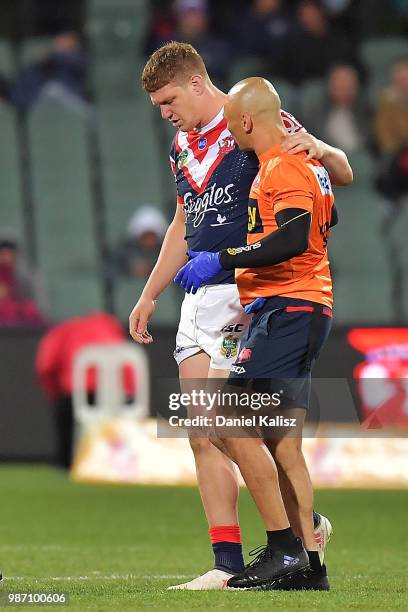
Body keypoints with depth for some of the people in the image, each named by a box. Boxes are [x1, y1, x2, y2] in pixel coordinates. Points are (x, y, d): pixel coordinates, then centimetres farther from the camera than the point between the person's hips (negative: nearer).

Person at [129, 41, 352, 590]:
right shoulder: (182, 146, 18)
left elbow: (343, 174, -7)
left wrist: (318, 148, -29)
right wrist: (150, 295, 30)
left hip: (245, 293, -8)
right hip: (199, 297, 8)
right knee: (202, 436, 2)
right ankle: (228, 562, 4)